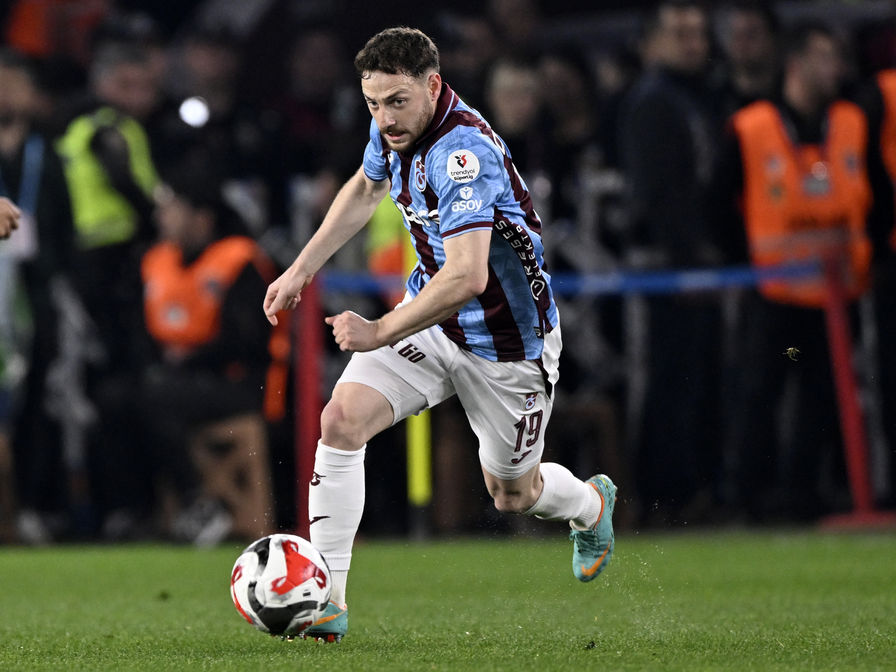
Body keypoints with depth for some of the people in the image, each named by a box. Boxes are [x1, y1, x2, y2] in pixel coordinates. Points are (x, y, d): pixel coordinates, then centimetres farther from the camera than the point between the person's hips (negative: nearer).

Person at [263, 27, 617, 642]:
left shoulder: (464, 153, -34)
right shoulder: (397, 129, -7)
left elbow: (466, 276, -44)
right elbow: (367, 188, 18)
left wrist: (380, 332, -39)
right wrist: (301, 271, 15)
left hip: (506, 343, -6)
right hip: (432, 318, 6)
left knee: (514, 494, 15)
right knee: (341, 421, -17)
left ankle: (592, 506, 52)